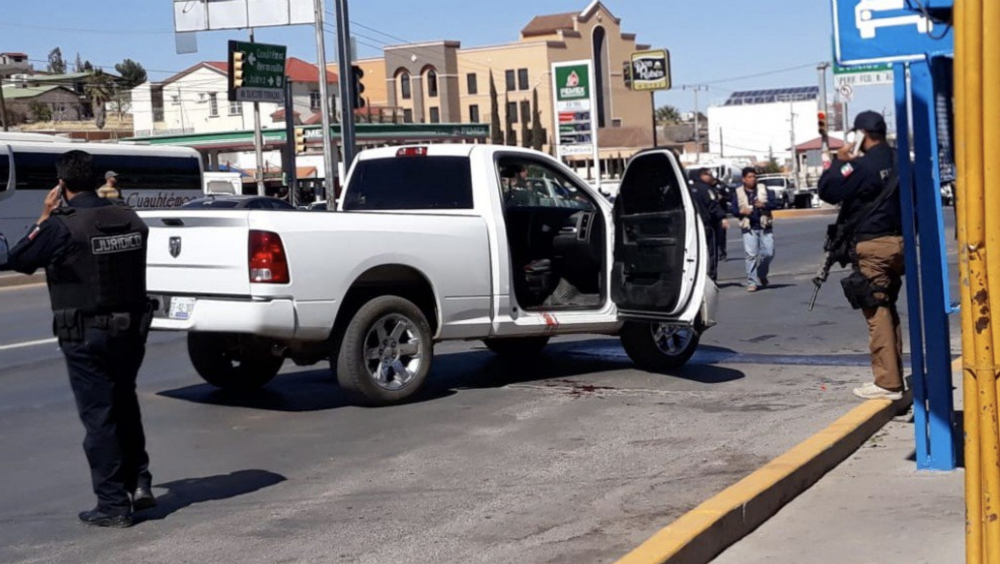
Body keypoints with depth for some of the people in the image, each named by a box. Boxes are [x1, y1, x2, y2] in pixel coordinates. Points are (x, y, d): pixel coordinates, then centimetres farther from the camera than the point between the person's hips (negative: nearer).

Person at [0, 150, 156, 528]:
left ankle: (113, 505, 6)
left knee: (99, 417, 2)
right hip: (130, 329, 5)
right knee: (125, 406, 23)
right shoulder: (131, 221, 1)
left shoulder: (62, 227, -15)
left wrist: (43, 219, 3)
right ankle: (139, 482, 19)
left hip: (85, 337, -5)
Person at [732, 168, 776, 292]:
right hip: (749, 228, -1)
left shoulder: (763, 189, 7)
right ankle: (752, 282, -5)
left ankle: (762, 275, 25)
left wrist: (764, 205, -18)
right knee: (751, 254, -9)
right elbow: (734, 210, 6)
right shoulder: (738, 193, 6)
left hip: (765, 226, 1)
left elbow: (774, 203, 2)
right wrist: (741, 212, -16)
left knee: (768, 253, 0)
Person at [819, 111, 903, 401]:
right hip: (898, 241, 8)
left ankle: (887, 382, -7)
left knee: (876, 313, -6)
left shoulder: (862, 165, -15)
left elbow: (827, 190, -12)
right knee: (888, 309, 17)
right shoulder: (898, 162, 10)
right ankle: (894, 376, 22)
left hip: (872, 246, -8)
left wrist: (839, 161, -1)